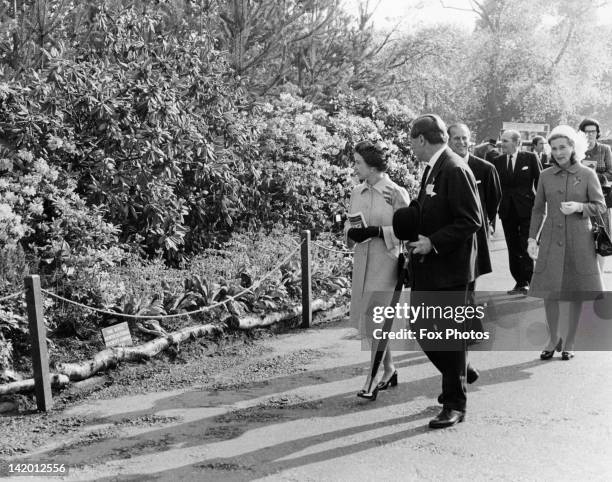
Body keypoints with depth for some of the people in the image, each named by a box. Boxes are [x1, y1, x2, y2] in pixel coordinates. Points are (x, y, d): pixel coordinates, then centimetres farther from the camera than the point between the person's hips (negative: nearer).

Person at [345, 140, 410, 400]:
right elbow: (349, 225, 16)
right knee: (370, 319, 12)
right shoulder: (357, 192, 9)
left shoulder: (396, 193, -9)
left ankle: (374, 376, 5)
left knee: (376, 320, -7)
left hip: (386, 263, -6)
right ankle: (389, 369, 29)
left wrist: (376, 231, -21)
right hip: (362, 261, 6)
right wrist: (352, 233, -6)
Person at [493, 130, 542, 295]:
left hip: (527, 209, -3)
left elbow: (539, 181, -1)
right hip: (507, 211, 3)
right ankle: (519, 282, 17)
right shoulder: (497, 161, 5)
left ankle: (528, 282, 7)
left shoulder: (530, 158, -2)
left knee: (527, 247, -1)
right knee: (513, 249, 8)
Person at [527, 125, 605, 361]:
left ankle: (569, 342, 21)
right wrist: (532, 238, 1)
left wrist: (579, 207, -18)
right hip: (551, 240, 2)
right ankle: (553, 339, 21)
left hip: (579, 240, -1)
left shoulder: (587, 175, -2)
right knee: (549, 292, 1)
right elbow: (538, 209, 8)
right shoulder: (545, 176, 4)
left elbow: (600, 206, 1)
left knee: (576, 293, 6)